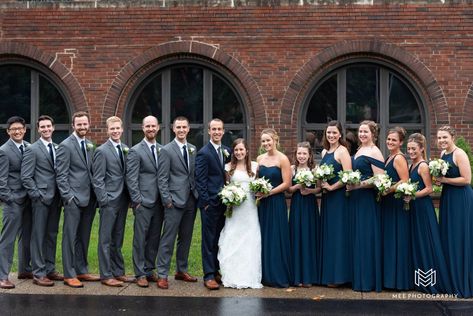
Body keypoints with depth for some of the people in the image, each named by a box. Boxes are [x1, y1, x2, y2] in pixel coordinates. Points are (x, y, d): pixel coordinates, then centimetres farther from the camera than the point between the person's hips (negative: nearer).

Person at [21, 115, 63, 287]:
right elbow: (26, 177, -8)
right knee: (38, 236, -1)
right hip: (41, 199, -6)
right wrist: (37, 195, -13)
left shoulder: (57, 148, 12)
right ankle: (38, 273, 4)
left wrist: (61, 195, 4)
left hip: (55, 199, 6)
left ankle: (50, 269, 20)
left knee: (52, 235, 11)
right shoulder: (32, 150, -4)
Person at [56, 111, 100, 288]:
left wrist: (96, 194, 9)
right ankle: (69, 275, 3)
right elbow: (61, 175, -10)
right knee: (70, 237, -2)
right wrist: (68, 196, -15)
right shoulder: (65, 146, -6)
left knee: (84, 237, 12)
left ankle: (82, 270, 21)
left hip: (89, 198, 7)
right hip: (73, 199, -7)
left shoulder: (90, 145, 14)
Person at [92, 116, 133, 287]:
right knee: (106, 239, 0)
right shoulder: (102, 151, -7)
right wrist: (104, 200, -13)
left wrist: (130, 197, 5)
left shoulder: (126, 149, 10)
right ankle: (106, 275, 5)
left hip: (122, 200, 6)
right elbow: (97, 180, -9)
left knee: (118, 239, 13)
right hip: (109, 201, -6)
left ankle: (118, 271, 20)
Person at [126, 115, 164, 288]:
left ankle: (149, 270, 21)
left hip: (159, 202, 5)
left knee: (154, 238, 10)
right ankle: (140, 274, 7)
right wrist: (137, 201, -11)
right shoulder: (135, 151, -4)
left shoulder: (162, 150, 11)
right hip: (143, 202, -5)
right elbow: (131, 179, -7)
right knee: (140, 238, 0)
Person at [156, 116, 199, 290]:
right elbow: (162, 179, -7)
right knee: (168, 239, -5)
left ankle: (181, 270, 24)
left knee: (186, 238, 13)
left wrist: (198, 195, 7)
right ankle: (162, 274, 0)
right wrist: (167, 200, -12)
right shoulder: (167, 150, -5)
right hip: (174, 201, -6)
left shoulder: (193, 149, 12)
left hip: (191, 201, 6)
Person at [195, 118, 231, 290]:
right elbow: (200, 181, -10)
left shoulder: (227, 151, 11)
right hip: (210, 203, -6)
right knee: (209, 239, -1)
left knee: (220, 239, 11)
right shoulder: (203, 153, -8)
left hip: (224, 202, 6)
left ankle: (217, 270, 21)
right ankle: (209, 276, 2)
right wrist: (206, 202, -14)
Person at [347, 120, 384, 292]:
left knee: (367, 238, -5)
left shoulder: (374, 152, -10)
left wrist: (359, 185, -22)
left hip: (368, 199, -9)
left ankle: (369, 280, 2)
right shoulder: (359, 151, 17)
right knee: (357, 237, 11)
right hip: (356, 199, 9)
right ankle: (358, 278, 18)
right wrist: (350, 184, 10)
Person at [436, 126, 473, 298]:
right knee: (447, 238, 12)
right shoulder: (443, 154, 10)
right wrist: (438, 178, 2)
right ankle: (450, 279, 23)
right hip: (447, 198, 9)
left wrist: (444, 180, -17)